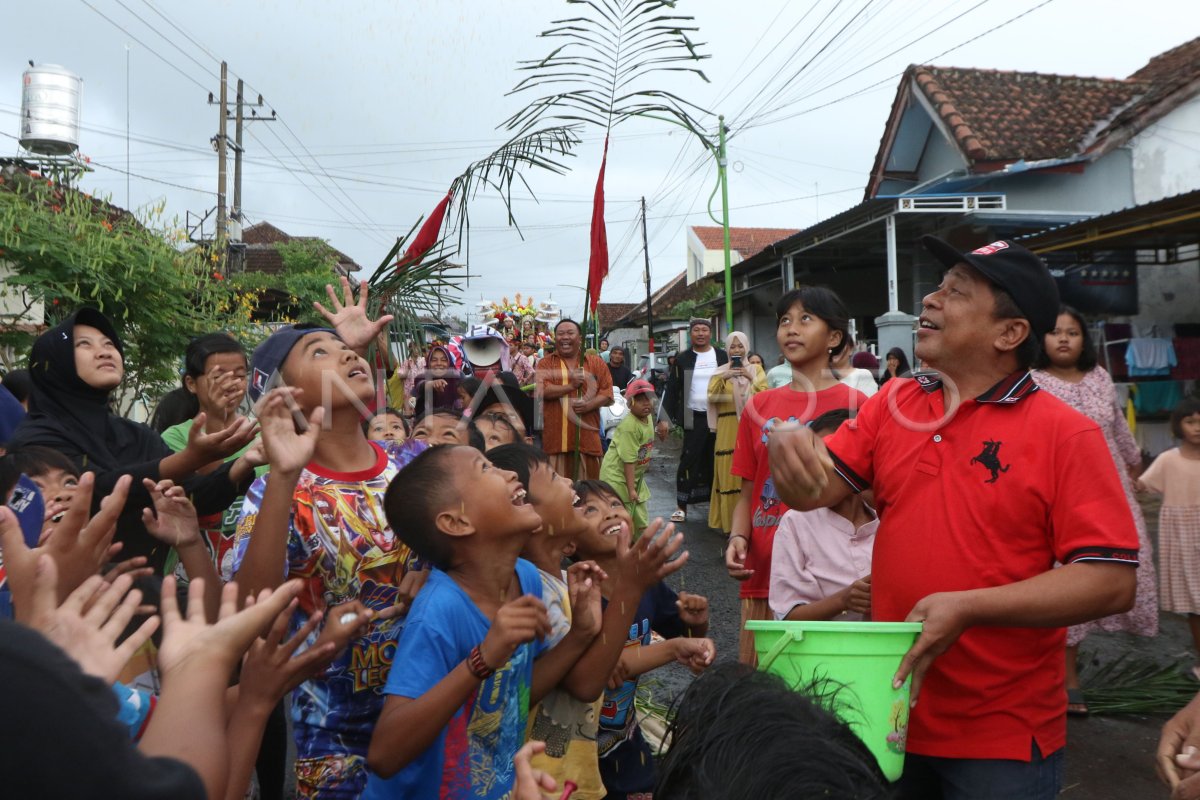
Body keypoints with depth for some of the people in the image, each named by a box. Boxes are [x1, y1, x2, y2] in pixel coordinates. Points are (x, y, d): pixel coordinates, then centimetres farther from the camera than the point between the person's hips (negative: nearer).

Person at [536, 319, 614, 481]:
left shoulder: (597, 364, 10)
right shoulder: (545, 363, 8)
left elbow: (607, 393, 4)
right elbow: (541, 391, -7)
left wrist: (589, 405, -13)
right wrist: (570, 386, -13)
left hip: (587, 437, 1)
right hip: (556, 437, -1)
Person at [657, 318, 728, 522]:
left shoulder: (722, 356, 5)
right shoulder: (682, 359, 4)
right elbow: (672, 390, 4)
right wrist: (664, 418, -2)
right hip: (694, 419, -1)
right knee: (689, 461, -3)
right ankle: (681, 507, 5)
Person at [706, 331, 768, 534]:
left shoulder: (756, 369, 10)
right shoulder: (720, 371, 11)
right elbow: (712, 396, -3)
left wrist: (750, 378, -11)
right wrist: (723, 378, -12)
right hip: (728, 428, 0)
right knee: (729, 472, -1)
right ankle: (729, 520, 5)